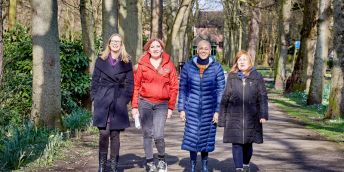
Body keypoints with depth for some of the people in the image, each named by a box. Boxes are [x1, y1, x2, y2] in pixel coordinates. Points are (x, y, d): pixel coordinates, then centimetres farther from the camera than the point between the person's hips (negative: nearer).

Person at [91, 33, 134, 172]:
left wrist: (125, 99, -2)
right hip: (102, 101, 0)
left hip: (118, 102, 0)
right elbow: (95, 80, 9)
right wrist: (95, 98, 1)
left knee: (115, 134, 3)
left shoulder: (126, 62, 7)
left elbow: (129, 83, 7)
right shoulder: (101, 60, 9)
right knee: (103, 133, -7)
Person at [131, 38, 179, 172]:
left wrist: (171, 107, 3)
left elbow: (174, 86, 6)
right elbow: (136, 85, 5)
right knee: (147, 134, 6)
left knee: (158, 135, -11)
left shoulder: (169, 64, 5)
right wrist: (134, 106, 2)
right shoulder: (142, 64, 3)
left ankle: (162, 159, 14)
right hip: (145, 102, 1)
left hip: (162, 104, -1)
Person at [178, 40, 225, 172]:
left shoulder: (216, 67, -3)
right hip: (192, 108, 0)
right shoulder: (188, 66, -1)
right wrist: (181, 109, 1)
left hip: (209, 108, 0)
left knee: (206, 136, 9)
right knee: (192, 136, -3)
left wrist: (218, 111, -6)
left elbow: (221, 90, -1)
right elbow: (182, 88, 4)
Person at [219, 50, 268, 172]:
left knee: (248, 143, 11)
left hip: (251, 118, 0)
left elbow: (263, 97, 0)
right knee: (236, 144, -2)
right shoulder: (231, 77, 4)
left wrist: (263, 115, -10)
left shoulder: (257, 77, 2)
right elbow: (225, 98, 6)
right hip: (234, 117, 0)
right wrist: (222, 118, 5)